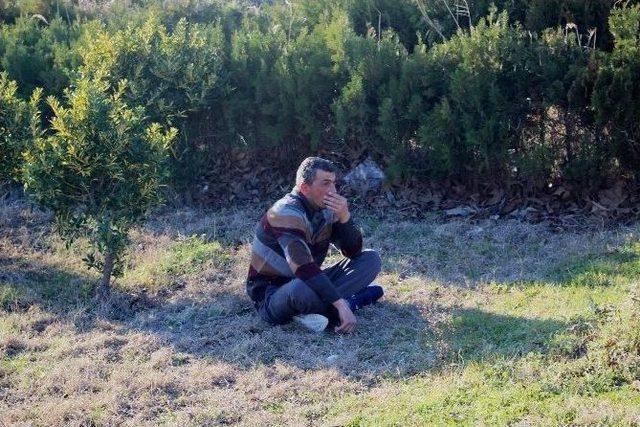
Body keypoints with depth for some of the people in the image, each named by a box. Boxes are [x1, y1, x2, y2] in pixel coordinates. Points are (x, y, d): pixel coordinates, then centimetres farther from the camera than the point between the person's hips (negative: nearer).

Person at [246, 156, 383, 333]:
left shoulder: (326, 210, 3)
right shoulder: (287, 213, -22)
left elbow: (353, 251, 0)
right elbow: (304, 267, -34)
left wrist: (344, 217, -18)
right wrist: (341, 304, -38)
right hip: (271, 295, -8)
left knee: (371, 258, -3)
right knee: (302, 288, -44)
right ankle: (351, 301, -16)